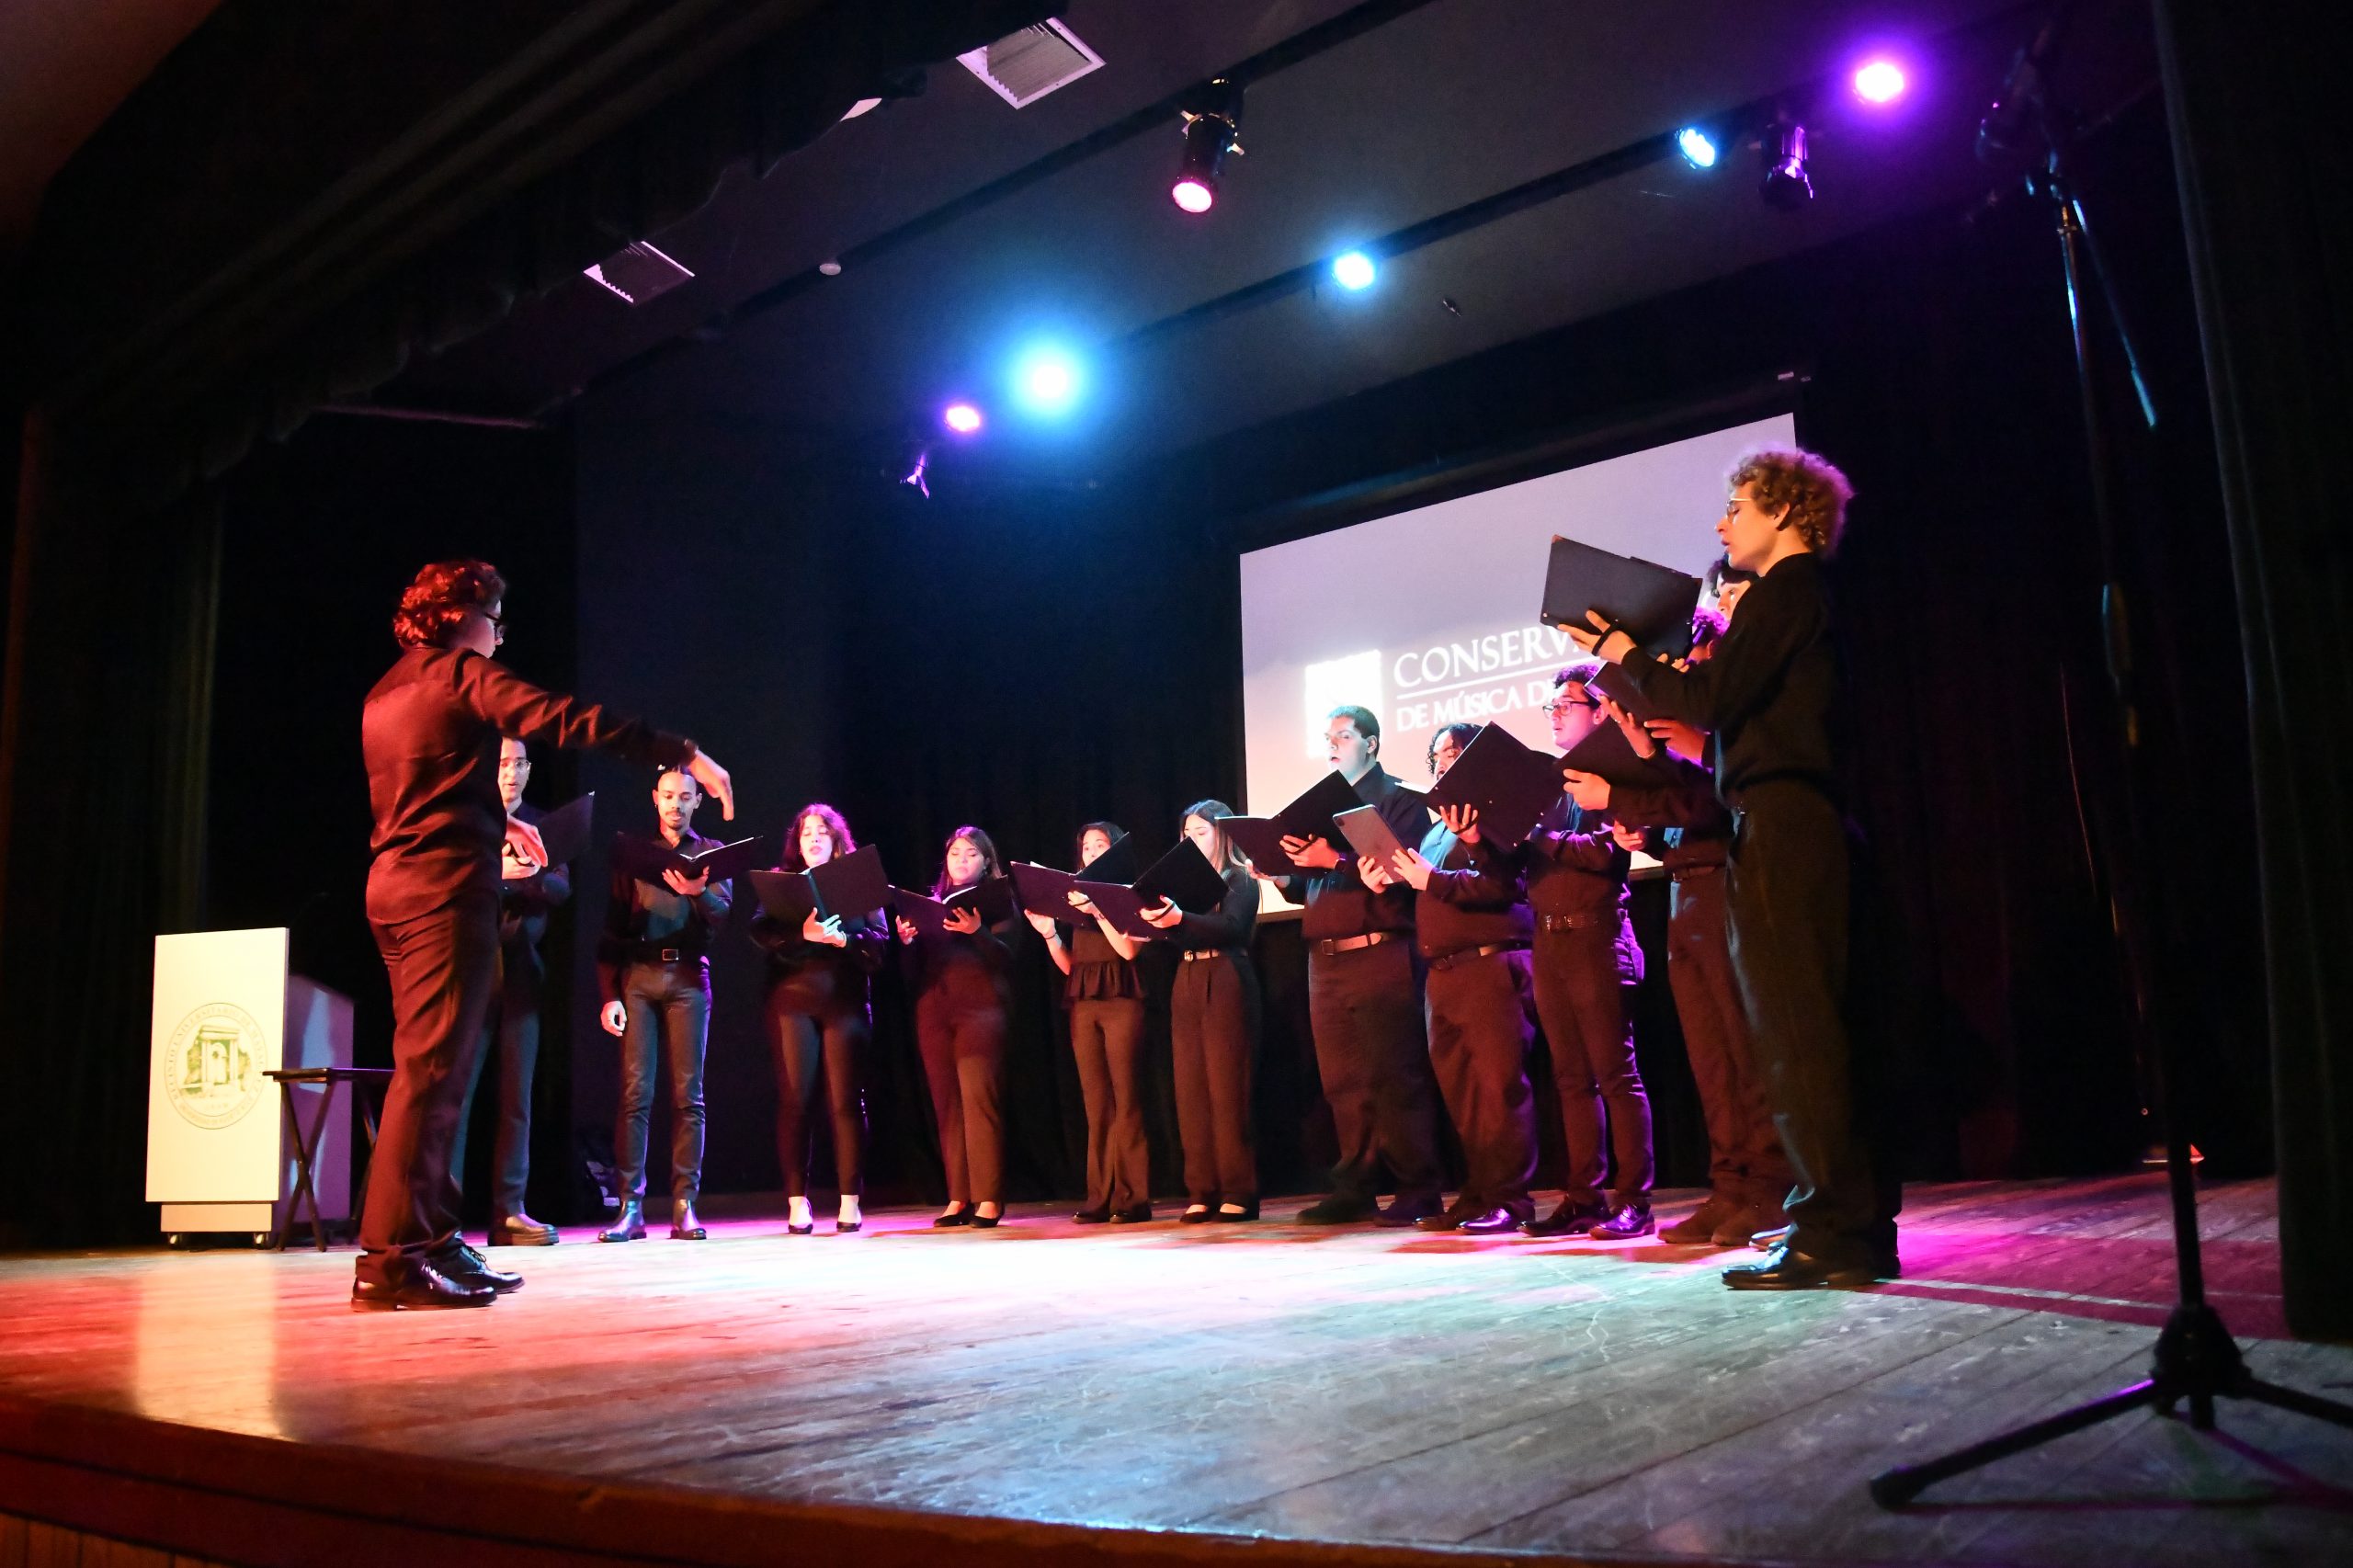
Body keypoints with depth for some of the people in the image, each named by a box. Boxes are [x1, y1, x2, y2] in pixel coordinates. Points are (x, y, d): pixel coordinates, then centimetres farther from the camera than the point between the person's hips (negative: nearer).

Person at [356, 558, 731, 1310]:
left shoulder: (385, 693, 22)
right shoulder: (463, 674, -4)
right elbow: (562, 717, -16)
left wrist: (498, 823, 42)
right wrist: (683, 753, -17)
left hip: (398, 881, 10)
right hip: (447, 884, -10)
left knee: (431, 1065, 11)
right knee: (432, 1065, -12)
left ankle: (432, 1239, 13)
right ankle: (392, 1257, -14)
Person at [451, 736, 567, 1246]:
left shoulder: (541, 825, 14)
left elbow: (562, 889, 2)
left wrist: (535, 875, -19)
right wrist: (496, 871, -24)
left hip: (521, 970, 4)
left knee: (517, 1097, 3)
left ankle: (509, 1211, 6)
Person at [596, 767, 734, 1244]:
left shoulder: (711, 852, 12)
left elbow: (724, 915, -2)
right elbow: (612, 928, 9)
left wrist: (698, 894, -24)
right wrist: (608, 994, -1)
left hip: (688, 976, 0)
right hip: (638, 976, 0)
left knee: (687, 1093, -2)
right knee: (635, 1092, -5)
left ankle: (684, 1206, 0)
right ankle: (630, 1208, -3)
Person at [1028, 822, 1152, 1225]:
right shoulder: (1078, 900, 17)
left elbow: (1128, 949, -11)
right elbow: (1069, 965, 15)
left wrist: (1098, 911, -17)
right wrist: (1049, 933, 1)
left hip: (1121, 1000, -5)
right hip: (1083, 1004, 5)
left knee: (1125, 1101, -8)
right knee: (1096, 1104, 4)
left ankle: (1133, 1197, -7)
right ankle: (1101, 1197, 6)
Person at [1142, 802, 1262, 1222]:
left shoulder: (1241, 879, 1)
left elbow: (1233, 927, -16)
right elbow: (1171, 934, 11)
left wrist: (1180, 919, -28)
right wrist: (1155, 921, -10)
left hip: (1225, 983, -6)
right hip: (1187, 984, 6)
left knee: (1228, 1088, -7)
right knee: (1191, 1089, 2)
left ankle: (1238, 1192, -3)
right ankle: (1202, 1192, 5)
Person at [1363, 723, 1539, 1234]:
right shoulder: (1437, 829, 24)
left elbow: (1506, 885, -17)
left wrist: (1433, 880, -18)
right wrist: (1388, 884, 5)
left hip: (1491, 964, -8)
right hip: (1442, 973, 8)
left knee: (1498, 1083, -8)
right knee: (1457, 1087, 6)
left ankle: (1509, 1197, -4)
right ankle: (1476, 1193, 12)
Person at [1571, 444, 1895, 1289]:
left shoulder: (1784, 588, -7)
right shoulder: (1805, 593, 22)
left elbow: (1713, 697, -16)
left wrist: (1628, 656, -5)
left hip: (1776, 829, -10)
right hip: (1803, 827, 10)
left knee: (1794, 1035, -9)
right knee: (1815, 1032, 11)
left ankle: (1831, 1234, -6)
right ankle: (1857, 1224, 17)